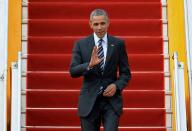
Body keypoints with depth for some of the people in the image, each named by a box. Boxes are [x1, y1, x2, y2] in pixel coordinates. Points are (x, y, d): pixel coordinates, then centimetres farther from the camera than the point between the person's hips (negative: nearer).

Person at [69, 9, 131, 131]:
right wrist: (89, 65, -24)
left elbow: (126, 73, 6)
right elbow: (73, 71, -6)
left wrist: (117, 85, -13)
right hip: (89, 100, 1)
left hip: (111, 99, -1)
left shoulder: (118, 44, 3)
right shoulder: (81, 44, 2)